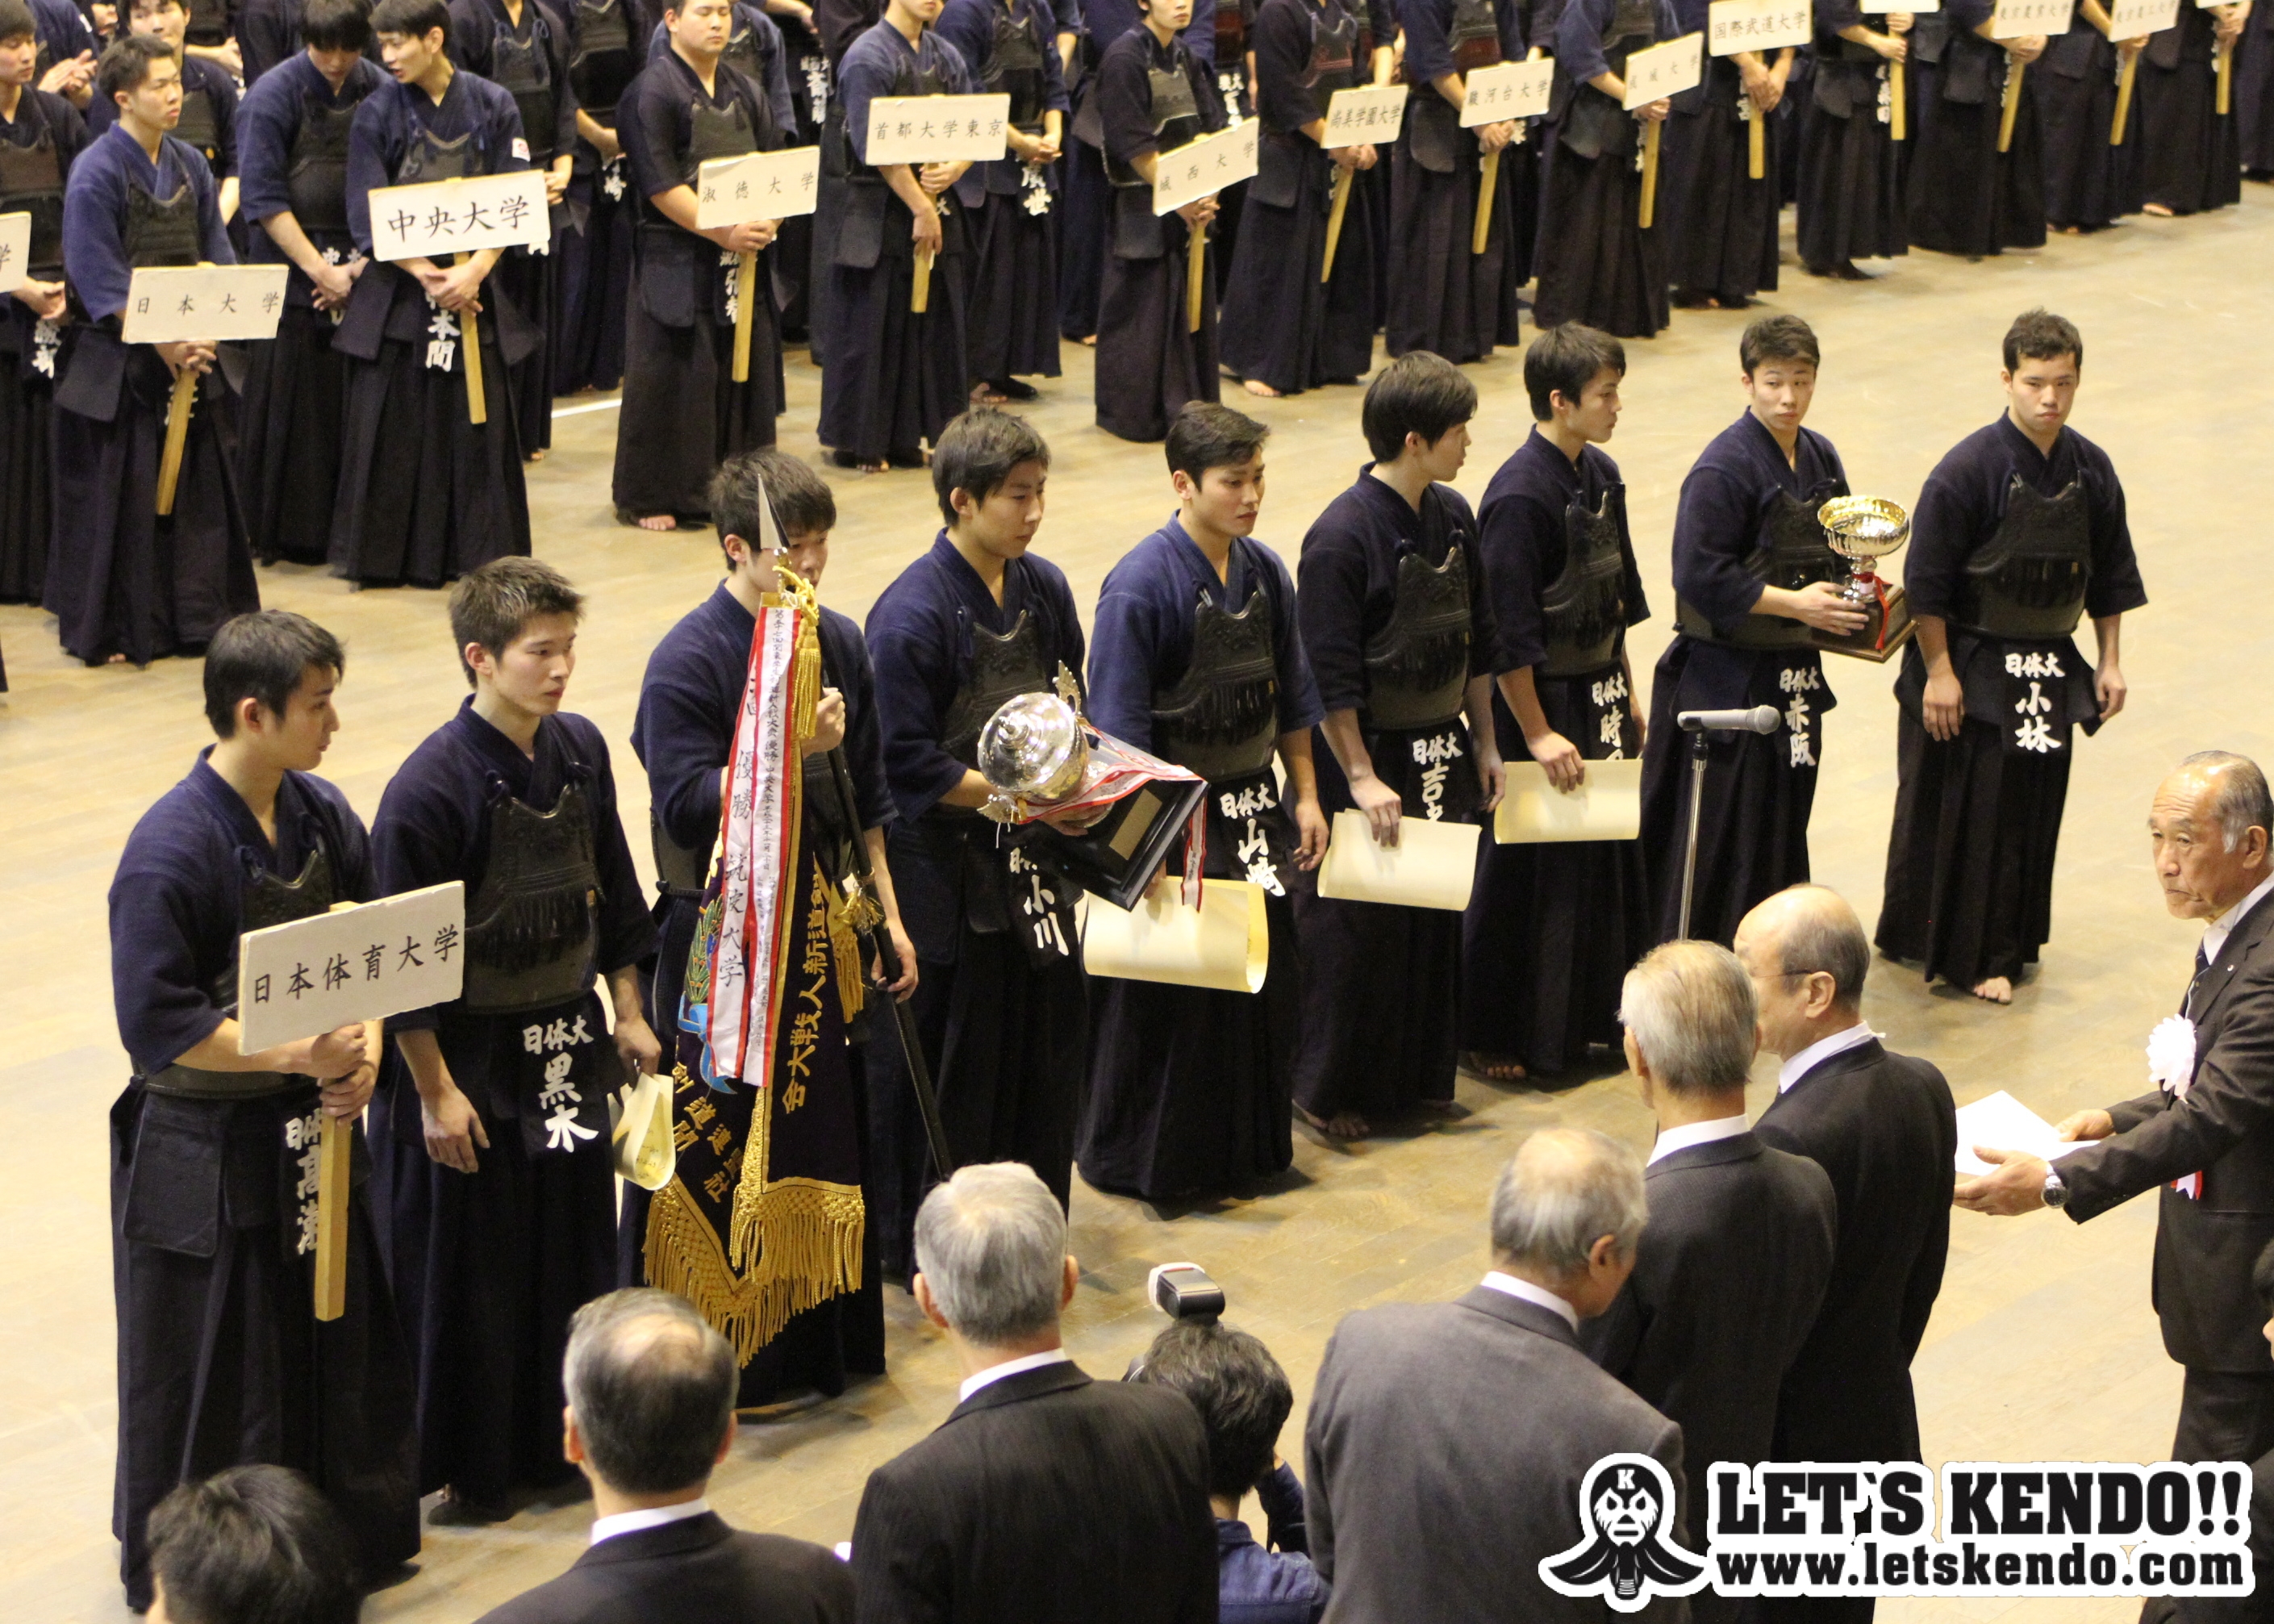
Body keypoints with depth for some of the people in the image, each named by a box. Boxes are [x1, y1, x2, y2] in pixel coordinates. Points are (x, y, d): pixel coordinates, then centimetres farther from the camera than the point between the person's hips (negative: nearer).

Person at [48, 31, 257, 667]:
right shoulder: (95, 173, -11)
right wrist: (163, 344, -17)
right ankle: (113, 630, 9)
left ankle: (199, 616, 18)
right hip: (120, 363, -6)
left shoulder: (189, 165, 8)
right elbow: (100, 280, -14)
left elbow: (217, 255, 10)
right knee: (121, 495, 0)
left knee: (199, 485, 8)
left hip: (191, 356, 6)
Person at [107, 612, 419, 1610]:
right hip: (207, 1160, -7)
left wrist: (362, 1053, -10)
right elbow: (155, 1022, -22)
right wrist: (296, 1051, -26)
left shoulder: (322, 815, 0)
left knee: (336, 1342, 19)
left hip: (312, 1132, 7)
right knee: (214, 1382, 6)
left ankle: (349, 1537, 38)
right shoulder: (171, 850, -22)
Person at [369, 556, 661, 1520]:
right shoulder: (431, 787, -21)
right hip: (470, 1057, -6)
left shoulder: (580, 751, -1)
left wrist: (628, 1015, 13)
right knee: (466, 1268, 5)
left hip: (566, 1044, 7)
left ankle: (556, 1441, 30)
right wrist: (435, 1091, -15)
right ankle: (464, 1468, 20)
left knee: (573, 1248, 15)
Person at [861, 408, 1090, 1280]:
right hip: (944, 862, -7)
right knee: (942, 1061, 3)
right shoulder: (913, 614, -18)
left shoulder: (1044, 588, 5)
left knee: (1049, 1030, 14)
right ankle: (916, 1249, 18)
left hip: (1028, 850, 7)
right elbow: (910, 765, -19)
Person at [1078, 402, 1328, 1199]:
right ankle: (1141, 1162, 18)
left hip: (1254, 810, 7)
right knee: (1165, 1000, 2)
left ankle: (1251, 1145, 29)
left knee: (1267, 980, 13)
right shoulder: (1142, 585, -18)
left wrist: (1304, 796, 12)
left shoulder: (1264, 571, 3)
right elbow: (1120, 730, -17)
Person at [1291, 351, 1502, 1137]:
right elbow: (1331, 678, -18)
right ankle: (1328, 1092, 14)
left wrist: (1483, 742, 15)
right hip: (1368, 755, -7)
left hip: (1441, 752, 7)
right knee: (1355, 931, 1)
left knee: (1436, 920, 13)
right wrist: (1361, 778, -18)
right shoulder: (1343, 535, -20)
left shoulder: (1453, 516, 4)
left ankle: (1422, 1076, 26)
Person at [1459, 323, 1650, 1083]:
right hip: (1544, 702, -8)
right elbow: (1509, 634, -20)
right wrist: (1536, 734, -18)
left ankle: (1593, 1016, 28)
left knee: (1606, 857, 15)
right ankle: (1499, 1039, 13)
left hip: (1600, 697, 8)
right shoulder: (1520, 496, -21)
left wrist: (1627, 692, 17)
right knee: (1529, 871, 1)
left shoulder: (1600, 475, 5)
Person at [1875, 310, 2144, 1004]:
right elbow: (1927, 581, -15)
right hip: (1971, 666, -5)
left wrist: (2109, 661, 8)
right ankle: (1967, 954, 10)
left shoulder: (2091, 470, -1)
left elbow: (2110, 576, 10)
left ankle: (2011, 942, 26)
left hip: (2049, 667, 5)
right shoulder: (1969, 469, -18)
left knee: (2034, 808, 11)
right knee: (1965, 809, 0)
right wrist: (1938, 671, -15)